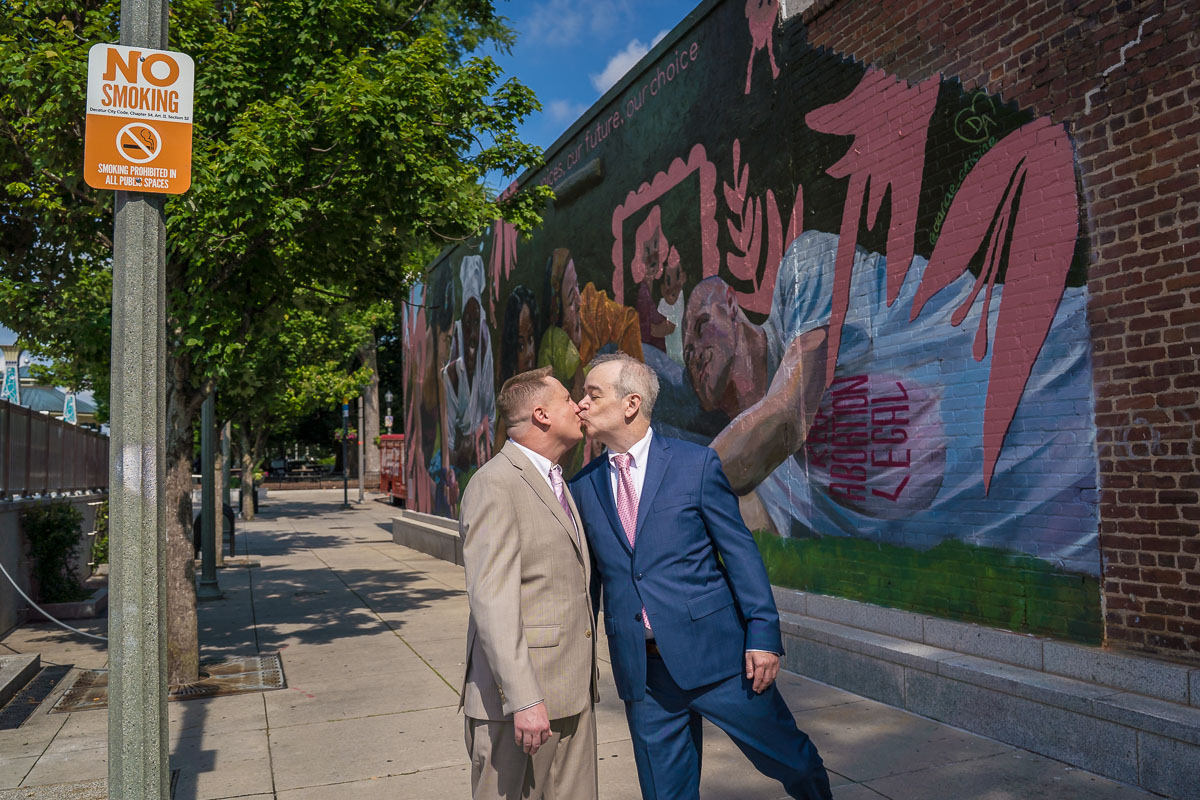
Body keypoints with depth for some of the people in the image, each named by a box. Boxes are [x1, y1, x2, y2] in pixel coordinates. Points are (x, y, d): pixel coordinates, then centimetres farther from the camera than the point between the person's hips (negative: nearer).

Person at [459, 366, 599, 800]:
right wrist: (523, 700, -23)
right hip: (519, 698, -8)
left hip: (572, 694, 8)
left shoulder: (554, 481, 17)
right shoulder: (495, 485, -13)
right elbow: (491, 601, -20)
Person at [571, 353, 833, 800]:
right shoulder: (583, 486, 6)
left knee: (786, 757, 11)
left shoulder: (696, 464, -4)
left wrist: (763, 634, -9)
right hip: (641, 674, 3)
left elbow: (740, 552, -4)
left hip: (716, 652, -2)